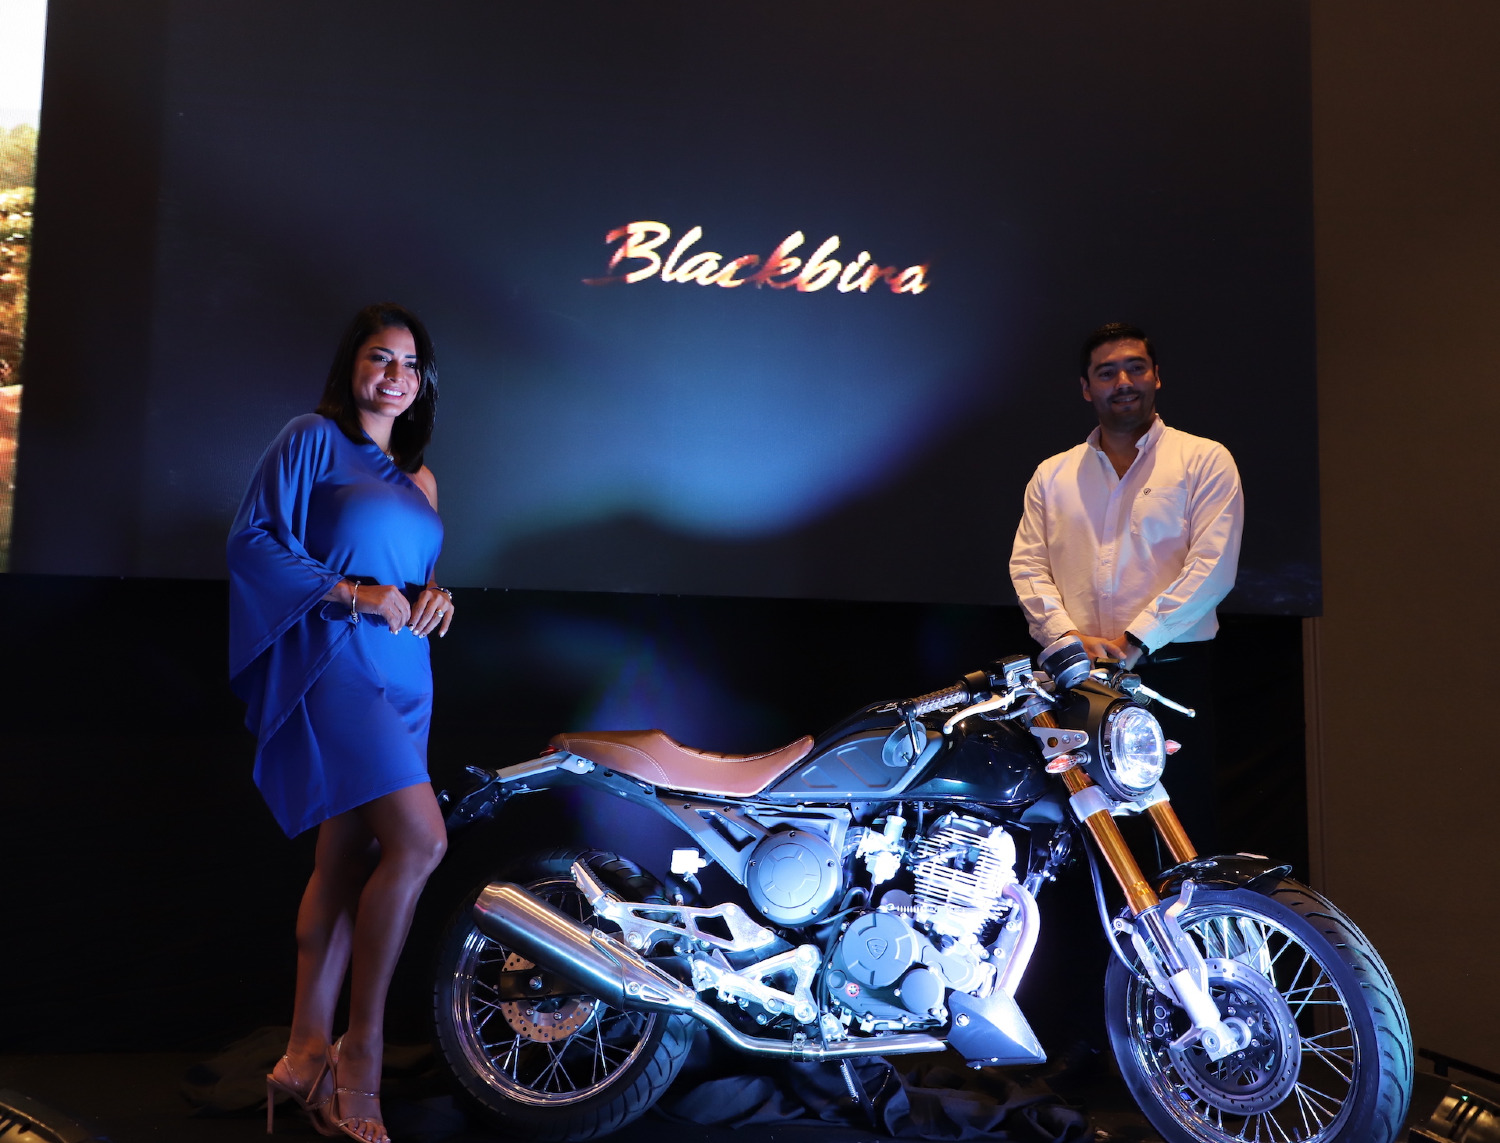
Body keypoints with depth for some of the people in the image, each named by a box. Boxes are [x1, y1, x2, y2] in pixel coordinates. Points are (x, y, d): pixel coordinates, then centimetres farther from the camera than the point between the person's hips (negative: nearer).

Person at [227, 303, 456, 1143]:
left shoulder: (418, 479, 20)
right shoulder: (312, 440, 1)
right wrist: (352, 593, -16)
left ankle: (308, 1053, 17)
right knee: (420, 838, -18)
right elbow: (251, 541, -7)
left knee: (348, 860, 8)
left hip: (400, 676, 8)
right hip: (331, 663, -7)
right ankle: (363, 1050, -3)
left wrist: (434, 596, 2)